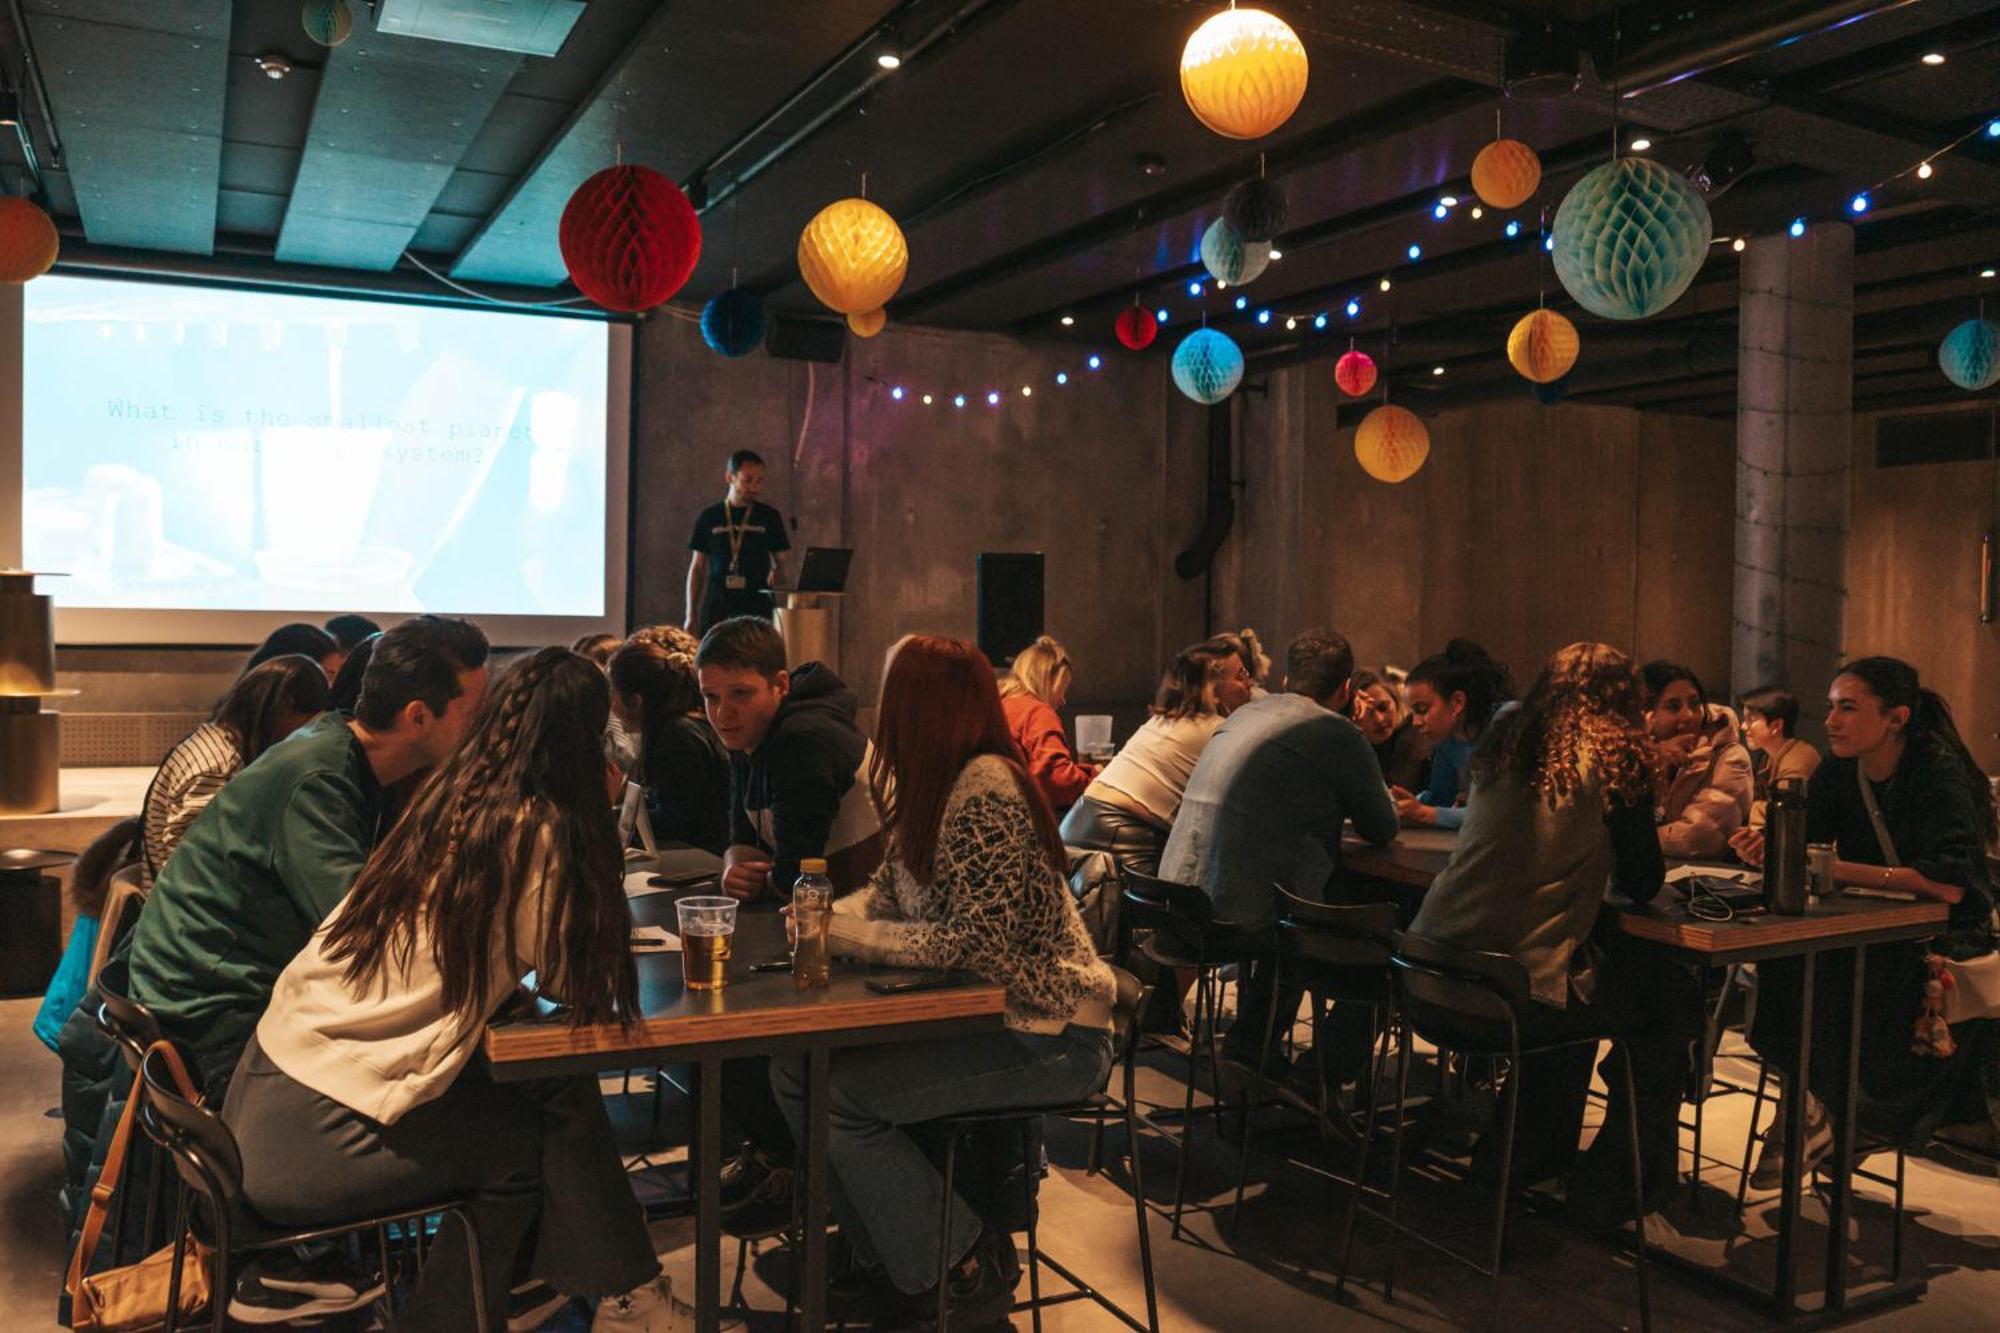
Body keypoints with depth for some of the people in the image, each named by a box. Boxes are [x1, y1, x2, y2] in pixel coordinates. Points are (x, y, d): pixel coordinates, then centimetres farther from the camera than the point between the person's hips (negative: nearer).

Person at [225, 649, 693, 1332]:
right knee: (558, 1127, 7)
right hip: (315, 1141, -8)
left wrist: (589, 820, 16)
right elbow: (568, 981, -4)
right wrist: (591, 830, 5)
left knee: (556, 1089, 11)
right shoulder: (534, 829, -15)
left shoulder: (447, 798, 7)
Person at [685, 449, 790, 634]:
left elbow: (780, 561, 11)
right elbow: (698, 568, 10)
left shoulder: (769, 517, 6)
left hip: (757, 610, -1)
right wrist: (692, 615, 5)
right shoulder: (709, 518, 7)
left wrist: (778, 574, -13)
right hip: (716, 610, 1)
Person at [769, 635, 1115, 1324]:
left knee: (841, 1095, -16)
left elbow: (975, 944, -26)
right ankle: (887, 1256, 12)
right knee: (796, 1065, -1)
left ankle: (964, 1265, 3)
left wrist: (843, 934, -19)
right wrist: (825, 917, -8)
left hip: (1049, 1036, -9)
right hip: (975, 1012, 9)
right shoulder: (928, 789, 7)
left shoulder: (987, 790, -22)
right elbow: (889, 893, 13)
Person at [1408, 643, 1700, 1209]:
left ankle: (1536, 1152, 42)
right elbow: (1641, 883, 3)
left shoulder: (1505, 742, 12)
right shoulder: (1615, 760, -4)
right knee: (1675, 998, 19)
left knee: (1595, 968, 34)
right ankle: (1613, 1180, 26)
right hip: (1519, 990, -6)